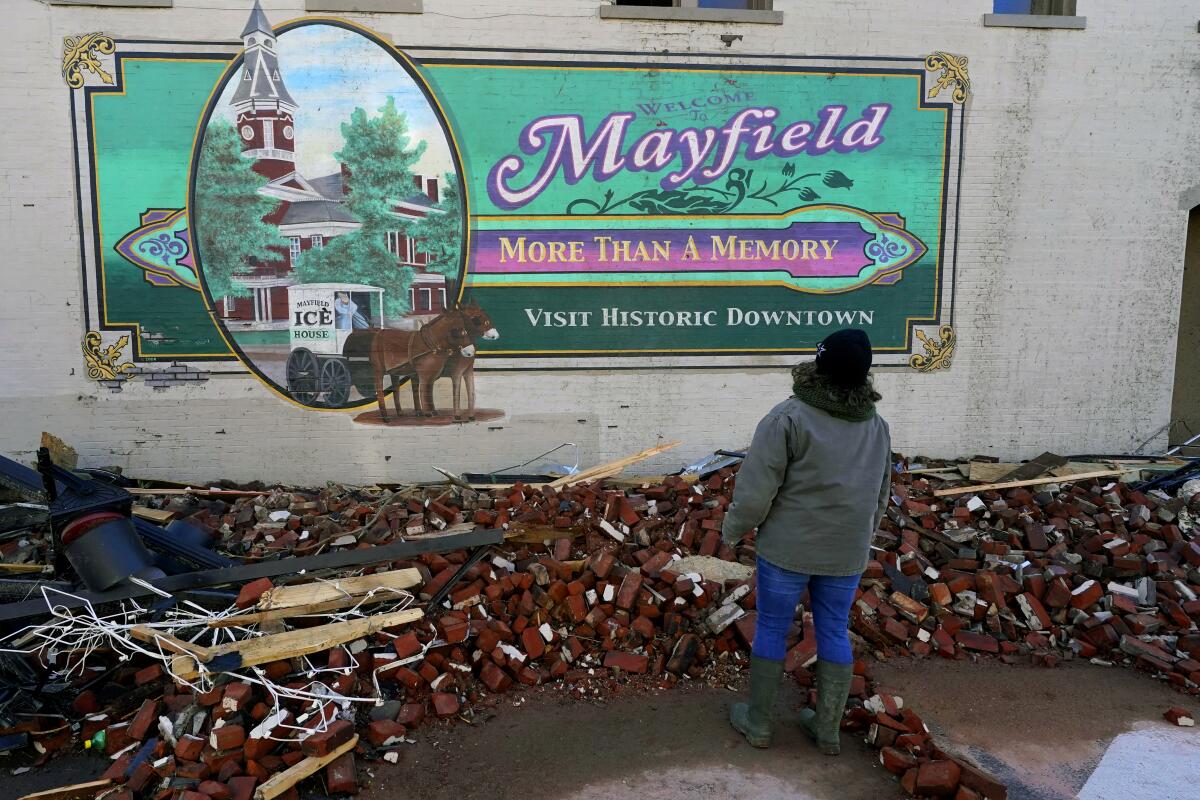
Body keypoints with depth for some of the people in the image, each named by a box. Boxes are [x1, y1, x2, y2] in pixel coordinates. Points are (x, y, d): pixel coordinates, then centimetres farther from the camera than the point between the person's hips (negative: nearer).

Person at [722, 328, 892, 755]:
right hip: (845, 554, 5)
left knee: (771, 629, 10)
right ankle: (828, 729, 28)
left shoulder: (788, 418, -18)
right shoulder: (877, 425, 1)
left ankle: (757, 722, 24)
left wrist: (733, 530, -1)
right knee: (834, 633, 16)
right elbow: (880, 497, 12)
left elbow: (756, 491, -17)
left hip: (788, 549, -5)